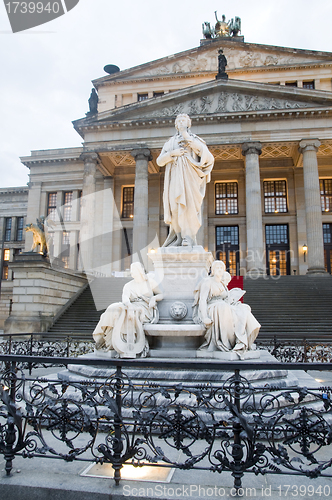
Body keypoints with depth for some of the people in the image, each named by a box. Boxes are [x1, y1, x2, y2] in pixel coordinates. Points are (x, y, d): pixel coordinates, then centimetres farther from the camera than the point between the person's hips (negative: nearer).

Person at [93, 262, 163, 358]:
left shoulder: (149, 281, 13)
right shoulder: (128, 285, 16)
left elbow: (161, 295, 15)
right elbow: (125, 298, -4)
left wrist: (154, 298, -8)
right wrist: (129, 305, -28)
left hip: (146, 310, -3)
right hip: (132, 308, 3)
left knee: (131, 314, -36)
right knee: (115, 310, -29)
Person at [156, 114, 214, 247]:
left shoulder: (196, 140, 15)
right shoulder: (170, 143, 22)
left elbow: (208, 158, 0)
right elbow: (159, 161, 11)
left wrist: (197, 146, -13)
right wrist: (172, 153, -6)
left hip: (189, 177, -2)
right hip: (175, 178, 3)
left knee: (189, 204, -18)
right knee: (176, 206, -9)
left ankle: (189, 237, -22)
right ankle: (180, 237, -8)